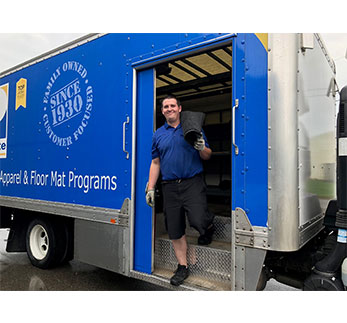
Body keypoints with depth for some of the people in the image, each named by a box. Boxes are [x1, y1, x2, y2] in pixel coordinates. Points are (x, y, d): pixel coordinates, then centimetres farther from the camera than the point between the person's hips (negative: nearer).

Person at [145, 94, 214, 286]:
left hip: (193, 183, -3)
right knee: (174, 229, 6)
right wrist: (150, 188, 9)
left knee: (198, 221, -16)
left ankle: (208, 227, 21)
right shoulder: (158, 134, 14)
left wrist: (202, 148, -16)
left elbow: (207, 156, 7)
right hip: (170, 187, 3)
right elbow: (155, 163, 15)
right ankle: (182, 266, 23)